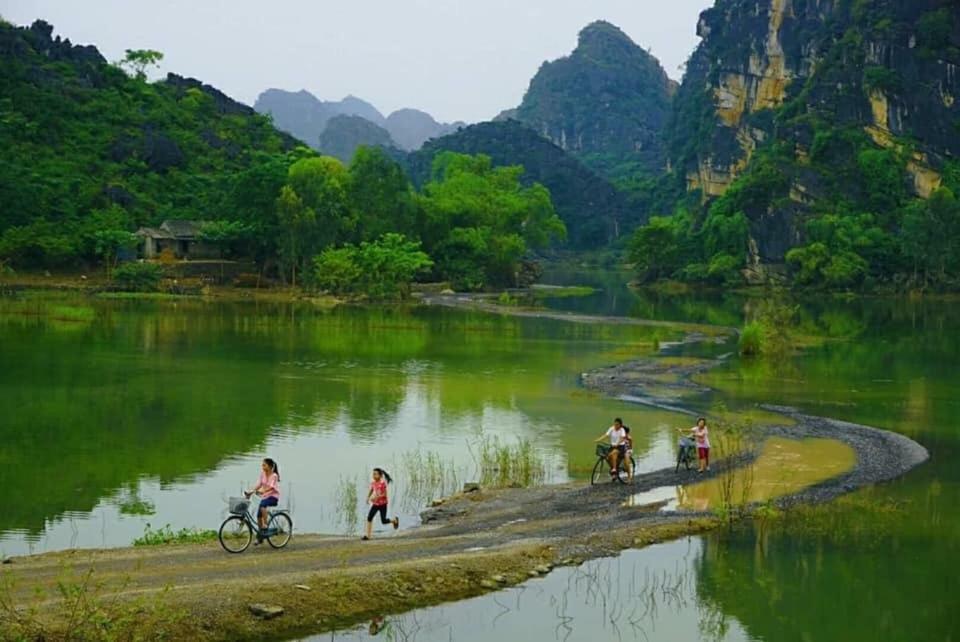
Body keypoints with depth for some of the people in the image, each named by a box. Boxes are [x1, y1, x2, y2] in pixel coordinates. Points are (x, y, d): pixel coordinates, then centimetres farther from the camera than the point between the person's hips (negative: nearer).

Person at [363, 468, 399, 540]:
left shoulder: (383, 483, -16)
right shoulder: (373, 483, -1)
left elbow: (385, 494, -18)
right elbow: (370, 492, 12)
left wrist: (376, 497, -28)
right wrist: (368, 498, -7)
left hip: (382, 504, -5)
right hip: (375, 504, 5)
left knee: (383, 521, 1)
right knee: (369, 517, -13)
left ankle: (394, 520, 32)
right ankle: (367, 535, -11)